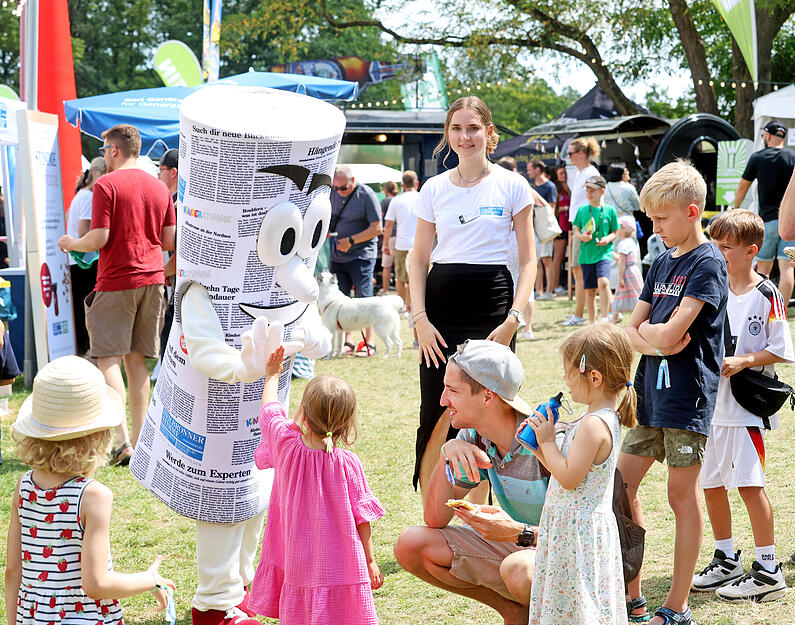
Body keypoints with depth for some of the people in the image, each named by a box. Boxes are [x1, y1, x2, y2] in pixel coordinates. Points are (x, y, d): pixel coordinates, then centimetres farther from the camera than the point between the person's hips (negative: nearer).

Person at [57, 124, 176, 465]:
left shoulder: (106, 185, -8)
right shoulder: (159, 187, 9)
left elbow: (99, 239, -13)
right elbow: (169, 241, 10)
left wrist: (71, 243, 6)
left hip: (116, 282, -6)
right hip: (152, 280, 6)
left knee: (108, 359, -2)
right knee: (136, 360, 10)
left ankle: (121, 440, -13)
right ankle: (138, 439, 11)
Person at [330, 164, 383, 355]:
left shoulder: (366, 195, -11)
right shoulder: (333, 194, 7)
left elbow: (377, 228, -12)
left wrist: (351, 240, -16)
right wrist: (325, 230, -2)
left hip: (361, 255, -6)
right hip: (337, 256, 6)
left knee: (363, 300, -5)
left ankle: (369, 343, 3)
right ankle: (346, 342, 12)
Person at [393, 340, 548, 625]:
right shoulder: (472, 441, -5)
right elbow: (434, 521, -5)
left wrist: (518, 532, -39)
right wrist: (446, 454, -20)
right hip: (514, 546, 7)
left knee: (518, 569, -40)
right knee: (410, 544, -5)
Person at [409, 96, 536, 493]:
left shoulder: (512, 185, 1)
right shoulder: (434, 189, 7)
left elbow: (528, 261, 1)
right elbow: (419, 259, 10)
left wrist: (513, 319, -11)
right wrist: (419, 318, -4)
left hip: (491, 304, -2)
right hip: (441, 304, 2)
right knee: (437, 419, -2)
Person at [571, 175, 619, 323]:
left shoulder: (609, 210, 2)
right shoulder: (582, 210, 7)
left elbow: (615, 232, 8)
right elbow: (576, 231, 11)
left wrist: (608, 238, -12)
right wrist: (581, 236, -10)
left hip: (604, 253, -3)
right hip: (586, 255, 3)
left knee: (603, 282, -25)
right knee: (589, 290, 7)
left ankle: (604, 319, -20)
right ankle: (592, 322, 20)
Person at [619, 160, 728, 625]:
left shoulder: (708, 264, -11)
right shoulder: (662, 263, 14)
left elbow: (671, 333, -20)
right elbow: (629, 332, 11)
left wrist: (647, 330, -1)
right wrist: (653, 339, -9)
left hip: (687, 396, -8)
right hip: (652, 391, 8)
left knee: (683, 495, -1)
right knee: (621, 485, 8)